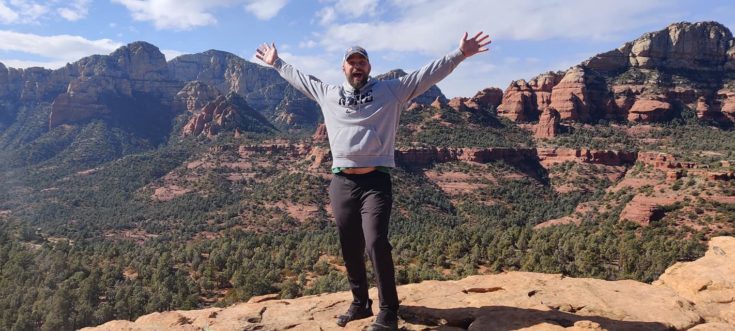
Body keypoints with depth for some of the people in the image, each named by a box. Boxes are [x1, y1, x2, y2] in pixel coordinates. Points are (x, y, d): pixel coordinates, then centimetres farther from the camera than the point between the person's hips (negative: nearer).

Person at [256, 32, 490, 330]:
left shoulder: (391, 91, 5)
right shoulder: (327, 94, 14)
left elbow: (428, 74, 0)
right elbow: (298, 78, 29)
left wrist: (459, 55, -8)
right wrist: (276, 63, 35)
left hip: (375, 181, -4)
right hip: (342, 183, 4)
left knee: (376, 244, -16)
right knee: (350, 249, 11)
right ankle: (360, 303, 28)